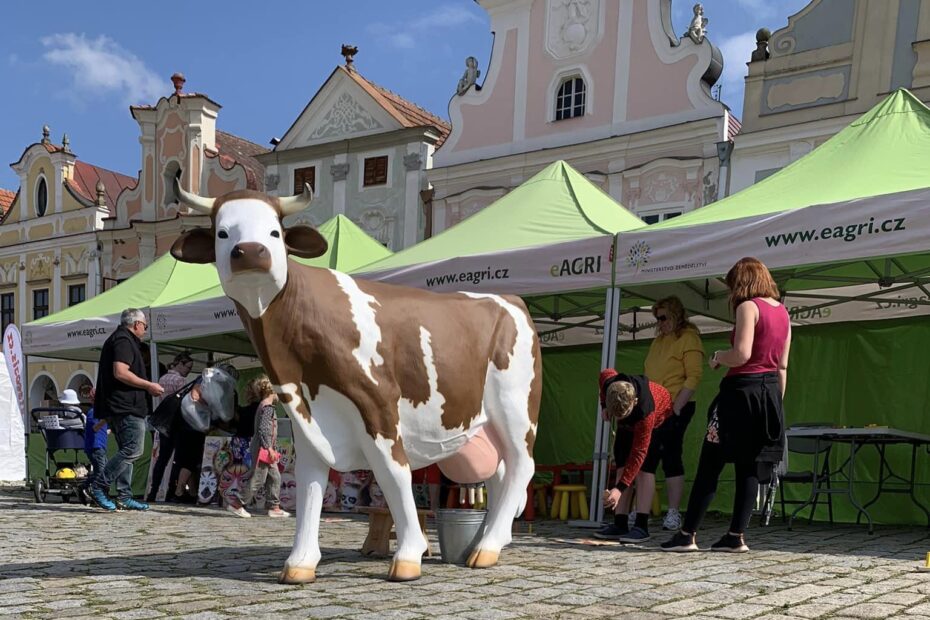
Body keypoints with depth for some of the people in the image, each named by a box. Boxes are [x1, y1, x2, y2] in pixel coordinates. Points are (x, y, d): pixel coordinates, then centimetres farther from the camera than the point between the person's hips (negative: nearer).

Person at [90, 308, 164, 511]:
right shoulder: (124, 341, -9)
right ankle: (99, 486, -12)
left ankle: (124, 497, 12)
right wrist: (149, 386, -15)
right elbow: (120, 372, -22)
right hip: (127, 408, -11)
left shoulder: (118, 339, 24)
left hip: (120, 408, 11)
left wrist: (147, 388, 24)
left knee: (126, 451, 12)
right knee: (133, 450, -12)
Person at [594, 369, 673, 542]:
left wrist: (620, 488, -45)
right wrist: (604, 406, -6)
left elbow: (638, 453, -42)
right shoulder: (609, 381, -35)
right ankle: (620, 525, -6)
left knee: (645, 469, -20)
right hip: (628, 425, 6)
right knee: (622, 467, -5)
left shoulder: (646, 412, -46)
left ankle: (641, 526, -20)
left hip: (659, 420, -5)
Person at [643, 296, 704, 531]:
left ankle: (673, 514, 5)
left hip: (675, 408, -7)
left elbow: (694, 376, -13)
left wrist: (676, 406, -18)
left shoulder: (688, 338, -5)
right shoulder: (659, 340, 18)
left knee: (671, 458, -3)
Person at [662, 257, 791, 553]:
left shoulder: (748, 307, -9)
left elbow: (742, 355, -21)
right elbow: (782, 366, 15)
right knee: (750, 467, 9)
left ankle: (688, 535, -1)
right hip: (771, 391, 8)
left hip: (743, 390, -8)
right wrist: (777, 403, 19)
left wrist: (719, 356, -2)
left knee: (710, 465, -3)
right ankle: (736, 536, 9)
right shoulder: (783, 312, 14)